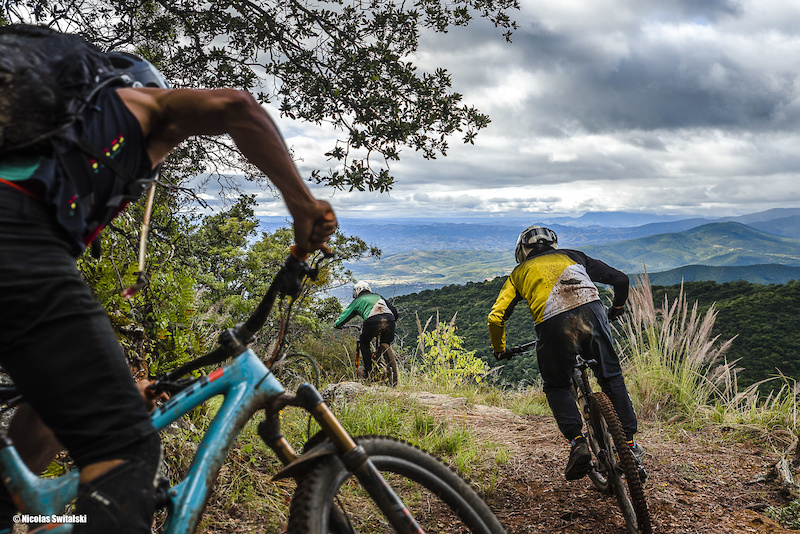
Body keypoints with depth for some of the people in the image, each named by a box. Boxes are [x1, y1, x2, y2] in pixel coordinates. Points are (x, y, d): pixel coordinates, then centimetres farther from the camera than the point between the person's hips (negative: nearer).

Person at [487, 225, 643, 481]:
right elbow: (620, 279, 28)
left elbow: (496, 316, 19)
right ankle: (629, 442, 19)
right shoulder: (572, 256, 32)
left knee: (557, 387, 18)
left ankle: (578, 441, 0)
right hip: (590, 311, 2)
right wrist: (616, 309, 47)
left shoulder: (520, 272, 28)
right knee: (611, 377, 19)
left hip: (553, 324, -1)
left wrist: (499, 350, 35)